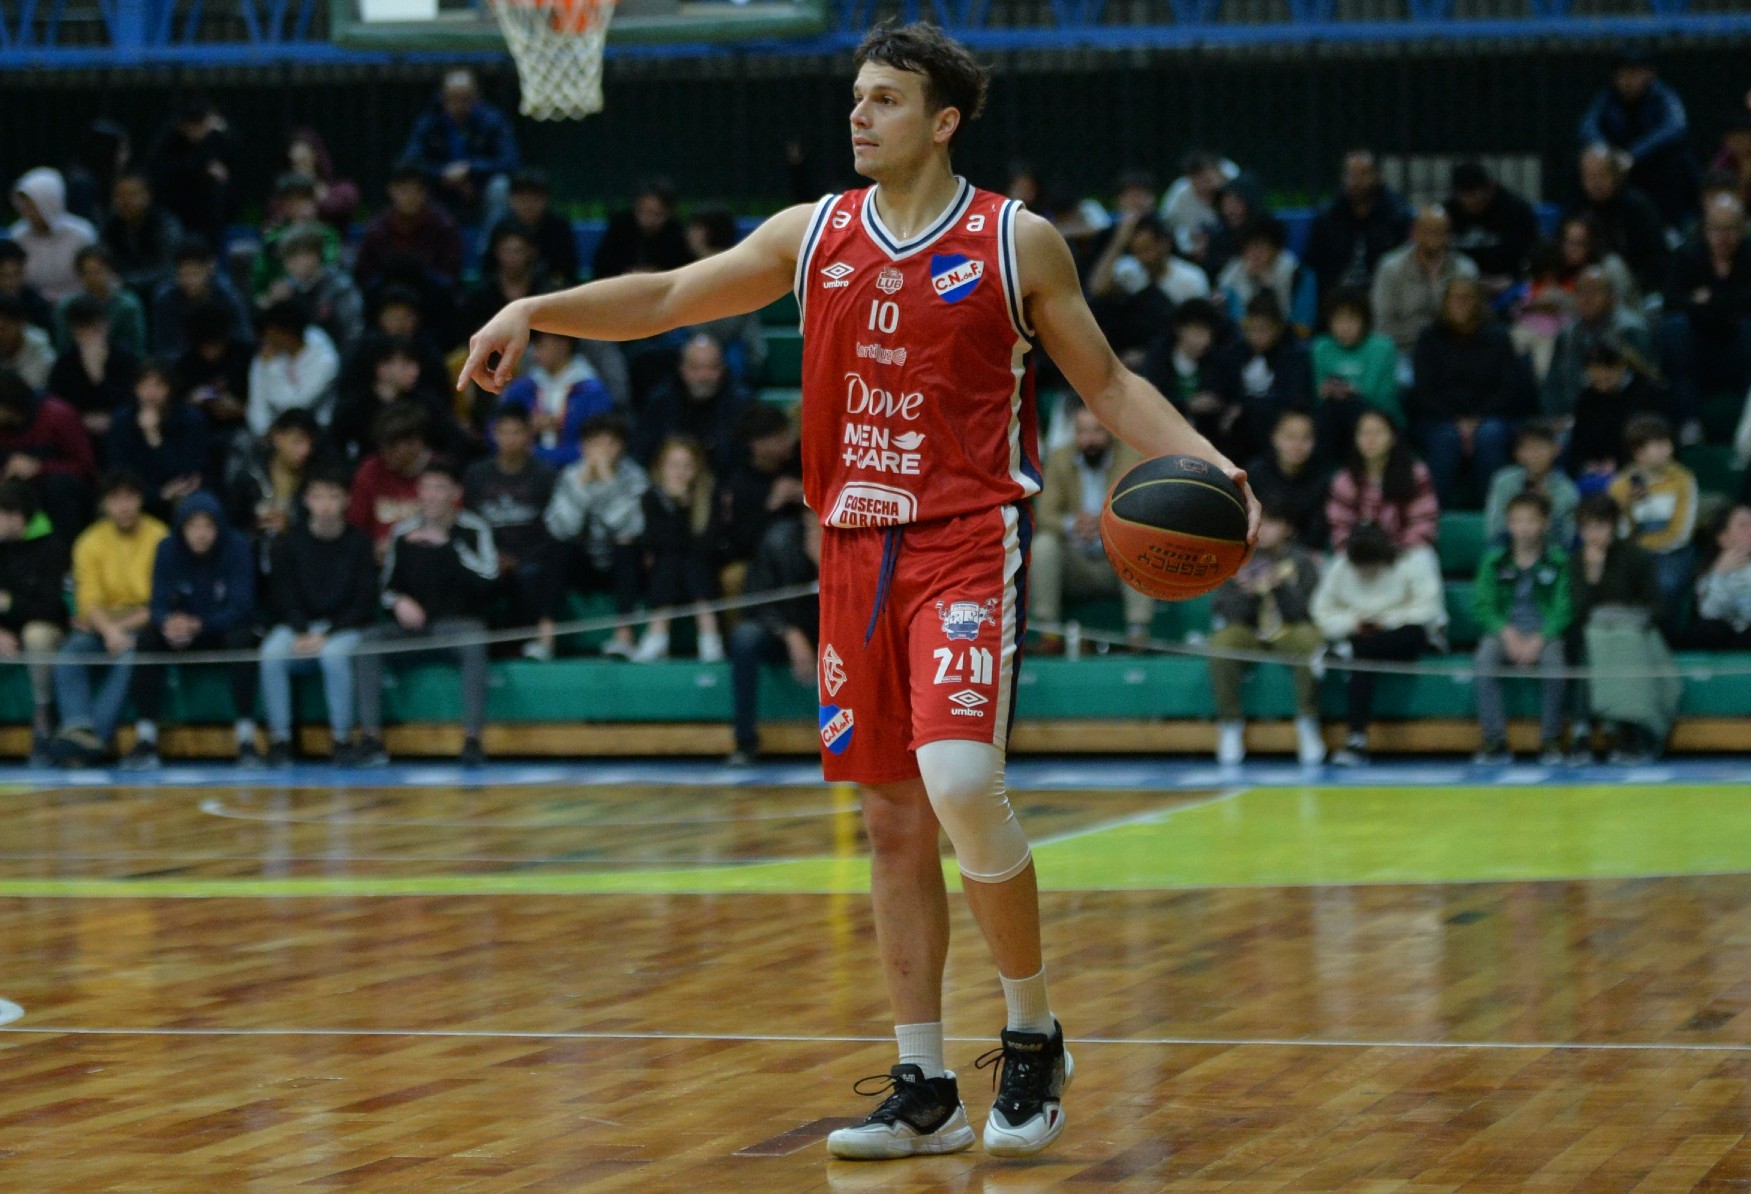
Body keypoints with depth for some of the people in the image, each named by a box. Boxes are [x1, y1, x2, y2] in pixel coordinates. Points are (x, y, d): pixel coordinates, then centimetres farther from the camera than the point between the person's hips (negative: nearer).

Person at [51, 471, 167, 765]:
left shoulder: (159, 539, -4)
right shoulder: (91, 542, 4)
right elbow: (89, 600, -4)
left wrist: (123, 627, -17)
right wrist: (109, 629, -24)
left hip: (143, 622, -3)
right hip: (100, 621, 3)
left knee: (128, 657, -35)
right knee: (68, 657, -27)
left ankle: (97, 736, -42)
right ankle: (79, 728, -45)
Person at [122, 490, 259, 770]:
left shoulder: (236, 547, -17)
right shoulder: (168, 549, -10)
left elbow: (241, 607, -22)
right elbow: (159, 603, -13)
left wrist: (199, 625, -39)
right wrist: (168, 623, -39)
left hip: (225, 631, -2)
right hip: (184, 635, 2)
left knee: (242, 639, -36)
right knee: (148, 638, -26)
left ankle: (247, 743, -34)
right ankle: (145, 742, -25)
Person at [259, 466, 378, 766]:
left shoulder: (359, 543, -1)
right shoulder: (289, 543, 4)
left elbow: (364, 604, -4)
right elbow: (283, 598, 1)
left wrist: (326, 636, -16)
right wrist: (302, 634, -18)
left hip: (344, 629, -2)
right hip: (298, 626, 2)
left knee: (334, 654, -36)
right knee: (272, 653, -31)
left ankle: (342, 737, -22)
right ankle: (279, 738, -21)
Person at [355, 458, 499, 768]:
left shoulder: (473, 530, -2)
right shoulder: (404, 533, 6)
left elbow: (486, 578, -19)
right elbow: (387, 587, 14)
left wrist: (445, 543, -20)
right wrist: (397, 602, -9)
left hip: (458, 625, -3)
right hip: (413, 630, 3)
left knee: (475, 642, -37)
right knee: (369, 640, -25)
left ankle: (472, 738, -38)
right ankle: (371, 737, -28)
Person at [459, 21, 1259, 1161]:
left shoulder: (1017, 241, -1)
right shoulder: (814, 235, 8)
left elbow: (1107, 383, 5)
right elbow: (669, 296, 11)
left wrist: (1201, 461, -9)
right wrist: (535, 311, -2)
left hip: (968, 540, -5)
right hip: (856, 547, 5)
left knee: (961, 782, -22)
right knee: (896, 822, 6)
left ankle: (1036, 1035, -2)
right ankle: (925, 1093, 13)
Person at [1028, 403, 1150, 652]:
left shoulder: (1133, 460, -2)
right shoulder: (1059, 460, 4)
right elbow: (1044, 515, -4)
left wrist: (1104, 524, -32)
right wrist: (1070, 524, -28)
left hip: (1118, 564, -2)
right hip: (1075, 564, 2)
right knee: (1043, 543, -27)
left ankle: (1138, 631, -31)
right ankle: (1048, 630, -24)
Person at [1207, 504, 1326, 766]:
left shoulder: (1301, 561, 1)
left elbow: (1305, 611, -8)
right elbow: (1228, 615, -2)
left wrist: (1281, 587, -22)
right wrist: (1246, 594, -21)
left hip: (1288, 636, 0)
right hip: (1248, 637, 0)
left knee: (1309, 638, -34)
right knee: (1222, 639, -32)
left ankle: (1307, 721, -21)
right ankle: (1230, 723, -20)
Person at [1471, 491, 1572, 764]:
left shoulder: (1558, 561, -1)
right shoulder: (1494, 560, 4)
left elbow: (1563, 609, -6)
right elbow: (1482, 605, 0)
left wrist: (1538, 640, -20)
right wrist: (1508, 634, -17)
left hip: (1544, 633, -1)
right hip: (1503, 631, 1)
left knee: (1554, 655, -34)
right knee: (1485, 656, -31)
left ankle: (1551, 740, -21)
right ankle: (1495, 740, -26)